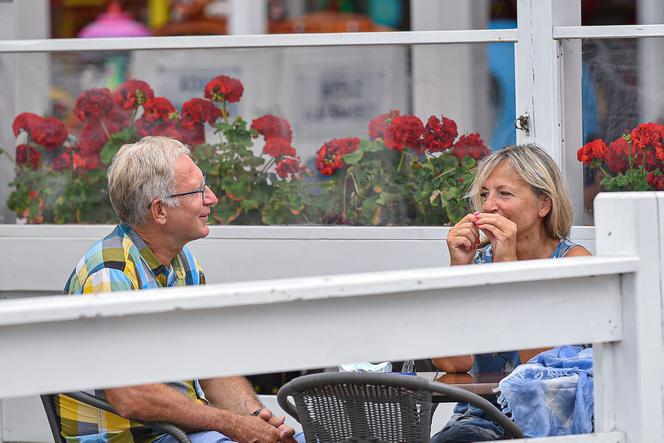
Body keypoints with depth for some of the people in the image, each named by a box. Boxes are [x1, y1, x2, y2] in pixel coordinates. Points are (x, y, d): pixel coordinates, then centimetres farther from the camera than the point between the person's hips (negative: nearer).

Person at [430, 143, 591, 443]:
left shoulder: (572, 261, -2)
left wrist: (509, 264, -17)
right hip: (481, 419, 3)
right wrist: (458, 268, -10)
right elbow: (451, 362, -6)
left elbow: (541, 363, -17)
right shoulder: (477, 259, 7)